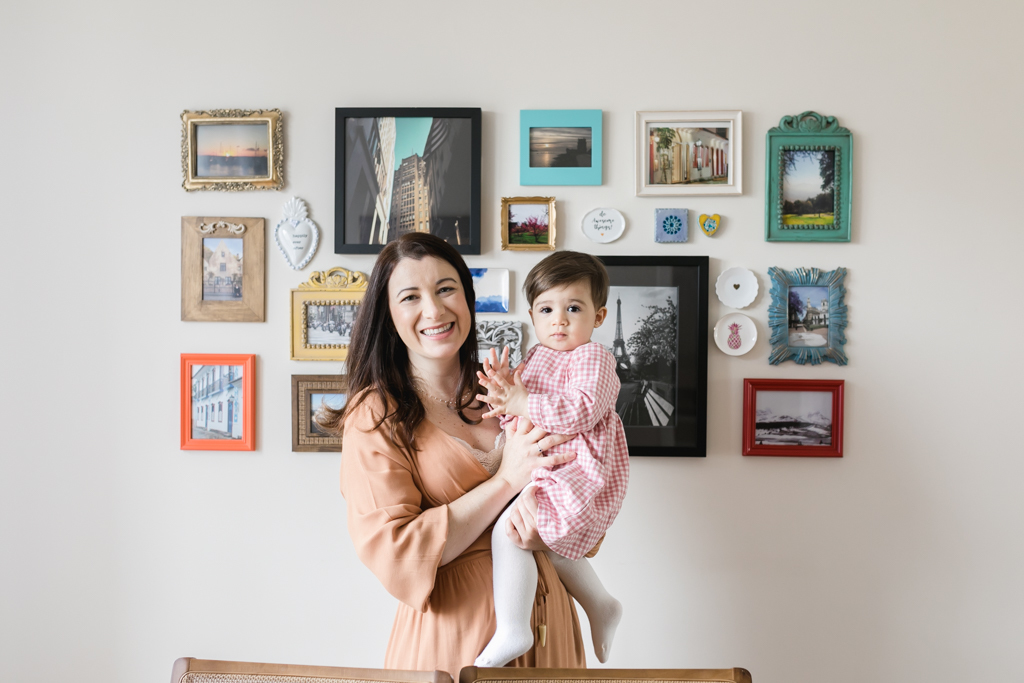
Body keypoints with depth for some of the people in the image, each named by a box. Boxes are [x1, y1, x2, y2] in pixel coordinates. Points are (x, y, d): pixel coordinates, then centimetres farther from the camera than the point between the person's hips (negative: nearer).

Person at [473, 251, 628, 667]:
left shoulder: (593, 359, -10)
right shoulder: (536, 359, 15)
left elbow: (580, 412, -25)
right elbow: (514, 413, 14)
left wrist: (522, 403, -22)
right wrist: (504, 395, -9)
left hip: (578, 476, -10)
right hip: (546, 475, 10)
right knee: (547, 541, 24)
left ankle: (511, 630, -15)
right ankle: (601, 606, 40)